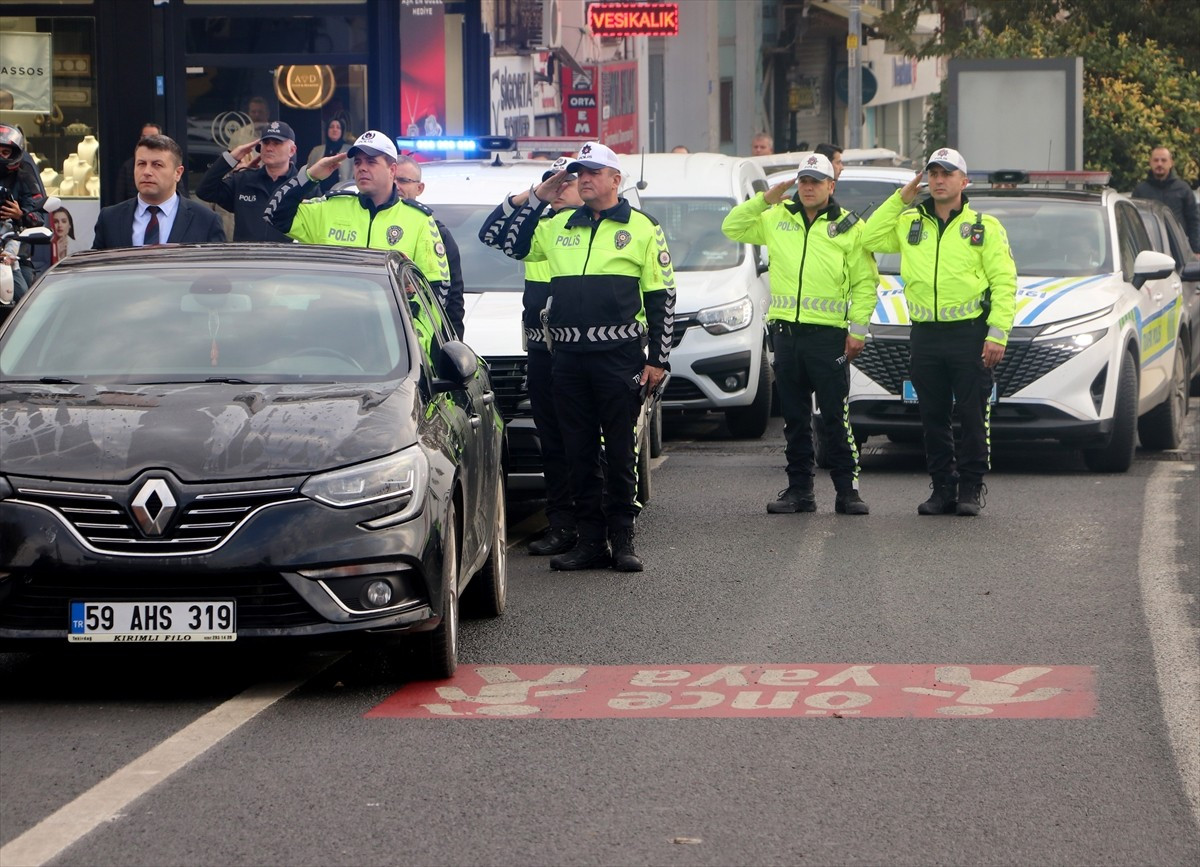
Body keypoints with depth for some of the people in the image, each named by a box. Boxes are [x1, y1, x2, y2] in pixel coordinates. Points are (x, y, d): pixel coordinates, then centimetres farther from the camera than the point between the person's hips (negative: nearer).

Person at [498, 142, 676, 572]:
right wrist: (537, 198, 9)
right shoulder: (558, 227, 14)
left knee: (620, 452, -1)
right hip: (569, 357, 4)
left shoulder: (642, 229, 4)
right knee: (579, 453, 6)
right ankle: (589, 540, 11)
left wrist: (658, 359, -2)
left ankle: (622, 540, 4)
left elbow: (662, 297, 4)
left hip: (620, 357, -4)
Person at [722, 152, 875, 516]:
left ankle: (847, 490, -2)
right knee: (795, 418, 9)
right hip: (785, 332, 4)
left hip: (828, 333, -4)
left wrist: (858, 329, -5)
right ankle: (799, 489, 15)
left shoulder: (849, 227, 3)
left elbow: (865, 282, 3)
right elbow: (732, 227, 13)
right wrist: (763, 199, 0)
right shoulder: (777, 219, 12)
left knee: (836, 418, -5)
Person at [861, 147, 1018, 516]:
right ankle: (943, 488, 14)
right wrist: (900, 199, 6)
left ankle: (971, 489, 5)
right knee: (933, 419, 7)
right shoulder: (909, 224, 14)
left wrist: (997, 333, -10)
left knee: (973, 417, -1)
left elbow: (1004, 282, -1)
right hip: (925, 336, 4)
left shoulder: (985, 227, 3)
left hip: (969, 334, -4)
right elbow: (870, 238, 8)